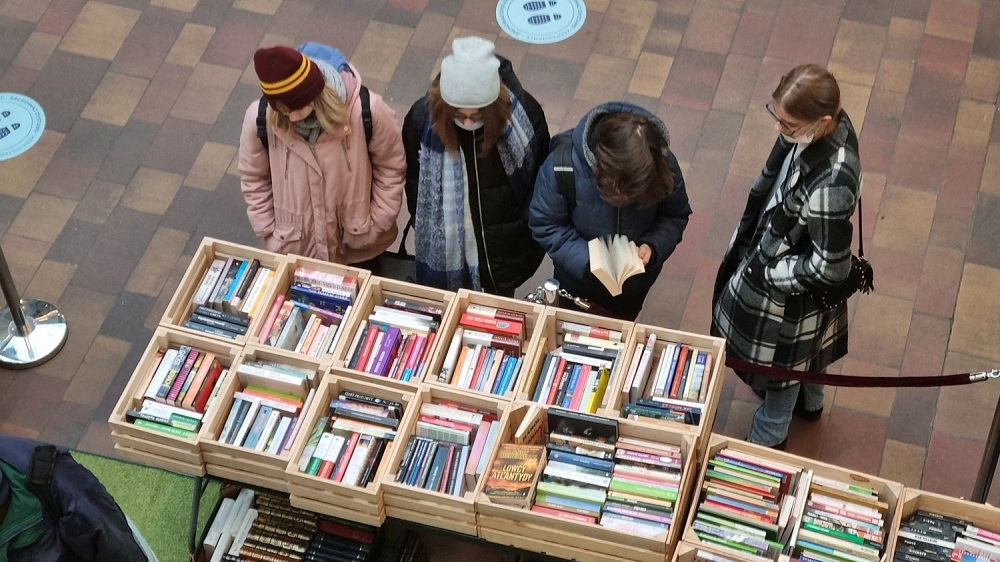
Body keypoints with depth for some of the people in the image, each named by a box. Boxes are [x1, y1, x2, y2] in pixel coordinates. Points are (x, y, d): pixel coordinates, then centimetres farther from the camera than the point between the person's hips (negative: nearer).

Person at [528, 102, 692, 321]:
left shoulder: (664, 165, -30)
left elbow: (676, 217, -11)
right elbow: (544, 225, -23)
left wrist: (653, 246, -30)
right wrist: (586, 259, -34)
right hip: (576, 282, -1)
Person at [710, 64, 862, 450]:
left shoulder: (830, 183, -44)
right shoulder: (828, 120, -20)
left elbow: (828, 267, -31)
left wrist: (766, 273, -20)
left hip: (791, 288, -8)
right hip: (780, 247, 8)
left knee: (780, 361, 22)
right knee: (802, 349, 35)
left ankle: (768, 438, 50)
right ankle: (810, 402, 64)